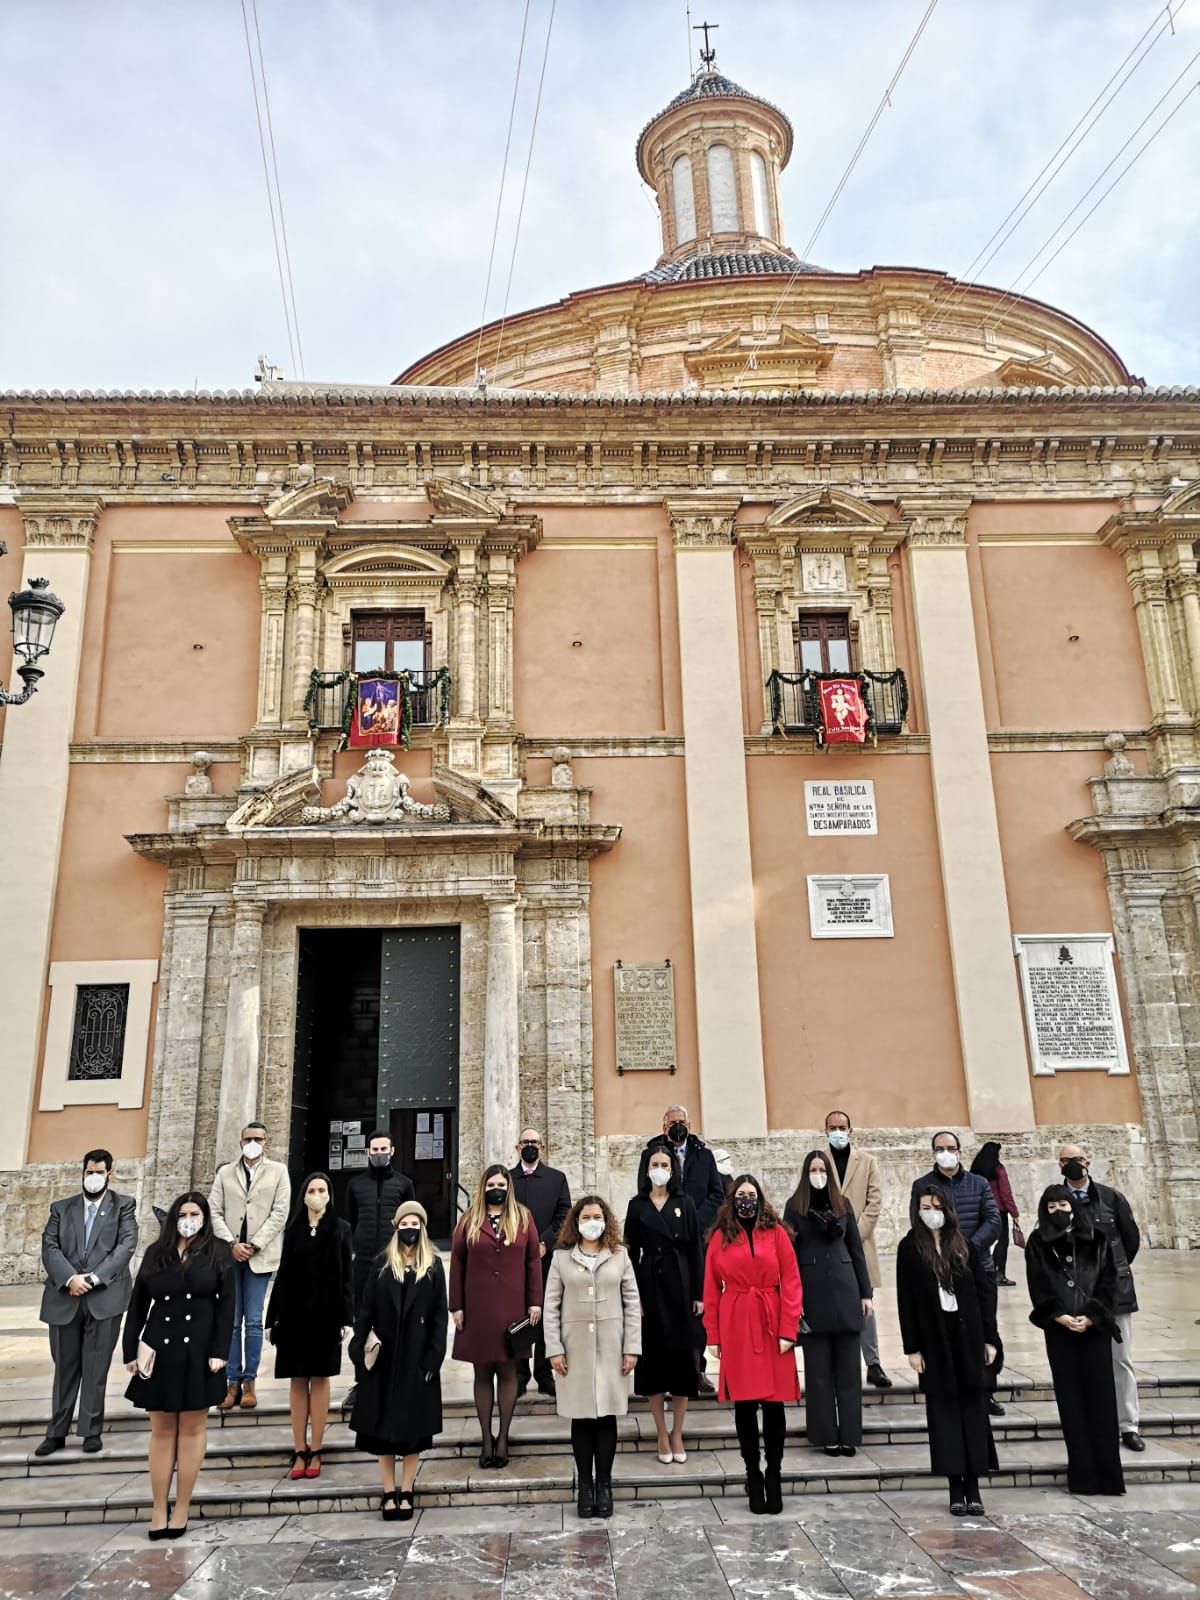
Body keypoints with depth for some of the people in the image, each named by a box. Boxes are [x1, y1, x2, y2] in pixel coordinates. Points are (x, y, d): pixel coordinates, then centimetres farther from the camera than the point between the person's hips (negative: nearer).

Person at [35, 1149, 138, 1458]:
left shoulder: (124, 1205, 5)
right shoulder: (61, 1208, 12)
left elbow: (126, 1246, -5)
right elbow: (49, 1248, 1)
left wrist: (93, 1278, -15)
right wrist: (70, 1278, -14)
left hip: (105, 1297, -2)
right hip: (64, 1298, 2)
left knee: (96, 1368, 2)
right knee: (65, 1367, 10)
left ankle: (92, 1430, 12)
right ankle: (57, 1432, 21)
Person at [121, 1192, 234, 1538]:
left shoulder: (218, 1252, -1)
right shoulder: (156, 1254, 5)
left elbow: (227, 1303, -5)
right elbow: (137, 1304, 6)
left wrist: (220, 1351, -12)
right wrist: (130, 1350, -1)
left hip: (199, 1351, -2)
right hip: (160, 1351, 2)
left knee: (192, 1427, 7)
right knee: (161, 1429, 8)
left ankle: (182, 1507, 17)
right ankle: (159, 1508, 16)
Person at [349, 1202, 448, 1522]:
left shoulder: (433, 1265, 1)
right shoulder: (382, 1264, 3)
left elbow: (439, 1315, -1)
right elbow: (366, 1309, 1)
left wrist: (434, 1357, -8)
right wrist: (360, 1345, -9)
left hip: (417, 1358, -1)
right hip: (384, 1357, 1)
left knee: (413, 1425, 5)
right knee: (384, 1425, 6)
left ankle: (405, 1492, 17)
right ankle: (389, 1492, 17)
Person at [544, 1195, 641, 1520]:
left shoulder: (619, 1255, 4)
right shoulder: (561, 1256, 2)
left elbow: (632, 1303, 3)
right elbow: (551, 1306, 1)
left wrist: (632, 1347, -2)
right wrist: (554, 1349, -5)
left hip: (611, 1347, 0)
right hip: (575, 1347, 0)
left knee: (607, 1416, 4)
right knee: (581, 1417, 4)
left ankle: (604, 1485, 16)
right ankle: (585, 1484, 16)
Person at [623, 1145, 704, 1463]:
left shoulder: (685, 1204, 4)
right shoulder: (637, 1206, 4)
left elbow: (696, 1250, 2)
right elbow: (632, 1252, 2)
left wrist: (699, 1294, -4)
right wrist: (634, 1296, -5)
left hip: (681, 1285, 0)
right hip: (650, 1285, 0)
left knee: (683, 1356, 2)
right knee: (653, 1358, 3)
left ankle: (677, 1434, 14)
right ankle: (662, 1434, 14)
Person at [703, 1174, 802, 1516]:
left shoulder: (776, 1233, 1)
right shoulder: (720, 1237, 2)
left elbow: (791, 1284, -1)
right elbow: (711, 1289, 3)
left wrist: (788, 1331, -8)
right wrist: (714, 1335, -1)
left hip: (772, 1327, 0)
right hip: (735, 1328, 0)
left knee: (774, 1403, 4)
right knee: (744, 1404, 6)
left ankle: (774, 1476, 19)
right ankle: (753, 1476, 19)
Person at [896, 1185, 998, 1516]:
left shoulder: (964, 1245, 5)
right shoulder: (910, 1248, -1)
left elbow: (984, 1291, 6)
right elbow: (905, 1300, -2)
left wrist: (989, 1337, 0)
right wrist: (912, 1347, -6)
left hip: (967, 1336, 2)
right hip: (933, 1339, -1)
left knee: (973, 1406, 2)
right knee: (944, 1409, 3)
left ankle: (973, 1487, 9)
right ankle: (955, 1489, 10)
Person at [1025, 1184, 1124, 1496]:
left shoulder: (1096, 1240, 6)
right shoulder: (1037, 1243, 4)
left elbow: (1108, 1281, 1)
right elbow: (1038, 1287, 0)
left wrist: (1091, 1316, -10)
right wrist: (1061, 1317, -12)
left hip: (1094, 1327, 0)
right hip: (1059, 1330, 0)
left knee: (1100, 1395, -1)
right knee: (1071, 1398, 1)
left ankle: (1107, 1472, 5)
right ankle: (1083, 1473, 6)